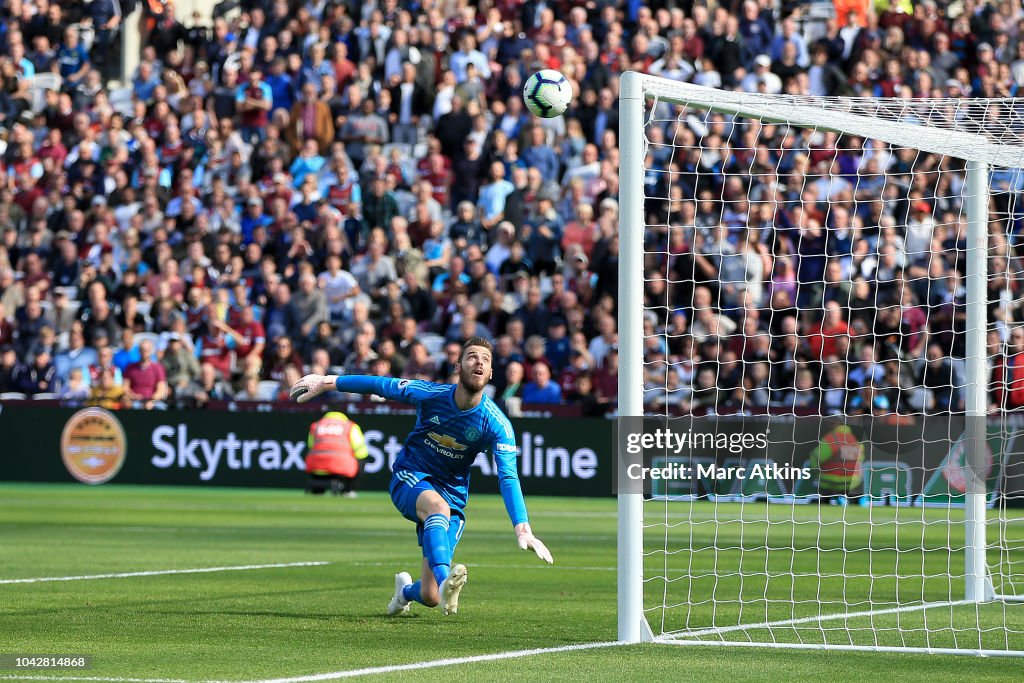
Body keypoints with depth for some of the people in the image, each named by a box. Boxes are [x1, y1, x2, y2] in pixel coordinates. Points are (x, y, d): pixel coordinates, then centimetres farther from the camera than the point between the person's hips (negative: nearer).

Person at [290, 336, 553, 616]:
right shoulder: (430, 394, -15)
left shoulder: (497, 425, -17)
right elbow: (379, 385, -2)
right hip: (410, 477, -1)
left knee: (430, 597, -6)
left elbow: (508, 478, -23)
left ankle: (406, 590, 32)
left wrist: (523, 529, -35)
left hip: (452, 495, 1)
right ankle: (444, 580, -60)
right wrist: (325, 382, 3)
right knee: (438, 506, -40)